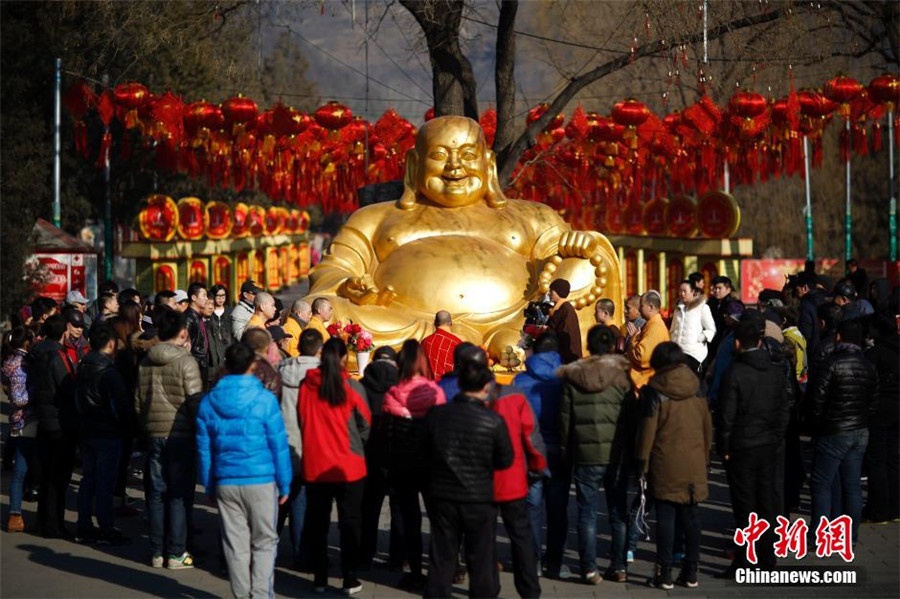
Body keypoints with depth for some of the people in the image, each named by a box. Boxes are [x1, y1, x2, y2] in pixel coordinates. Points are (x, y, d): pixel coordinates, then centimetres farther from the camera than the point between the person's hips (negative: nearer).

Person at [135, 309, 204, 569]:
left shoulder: (146, 361, 8)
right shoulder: (185, 361, -10)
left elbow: (138, 401, 13)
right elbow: (195, 401, -12)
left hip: (154, 434, 5)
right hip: (180, 435, -5)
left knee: (156, 494, 10)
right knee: (179, 495, 1)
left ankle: (157, 552, 13)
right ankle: (176, 553, 1)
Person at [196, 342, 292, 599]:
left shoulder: (208, 402, 4)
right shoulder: (265, 400, -7)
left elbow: (204, 449, 8)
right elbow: (279, 445, -5)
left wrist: (209, 486, 15)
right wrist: (284, 484, 2)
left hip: (226, 483, 3)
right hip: (261, 481, -3)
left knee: (235, 544, 9)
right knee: (264, 542, 5)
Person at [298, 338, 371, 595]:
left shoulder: (306, 386, -5)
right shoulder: (351, 386, -11)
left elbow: (301, 421, 6)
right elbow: (365, 424, -1)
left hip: (314, 465, 2)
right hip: (348, 466, -2)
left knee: (317, 523, 13)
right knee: (350, 522, 8)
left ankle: (320, 578, 16)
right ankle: (349, 579, 8)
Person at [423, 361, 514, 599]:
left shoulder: (435, 415, -6)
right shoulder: (494, 421, -14)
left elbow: (426, 454, 5)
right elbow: (506, 460, -4)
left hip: (442, 497, 3)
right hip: (480, 499, -2)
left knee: (441, 561, 10)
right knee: (481, 561, 9)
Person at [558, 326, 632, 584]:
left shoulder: (572, 377, -1)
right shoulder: (621, 375, -2)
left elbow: (565, 417, 2)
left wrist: (566, 452, 11)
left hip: (586, 455, 0)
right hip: (617, 453, 1)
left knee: (587, 513, 4)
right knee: (619, 512, 11)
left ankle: (590, 569, 2)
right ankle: (619, 567, 14)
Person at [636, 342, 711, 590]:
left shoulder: (655, 391, -8)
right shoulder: (697, 389, 6)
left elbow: (647, 429, -9)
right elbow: (707, 427, 13)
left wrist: (642, 462, -2)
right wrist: (705, 457, 22)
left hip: (665, 465, -4)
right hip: (694, 465, 4)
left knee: (665, 516, 1)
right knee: (691, 516, 10)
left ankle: (665, 573, 1)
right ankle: (691, 572, 13)